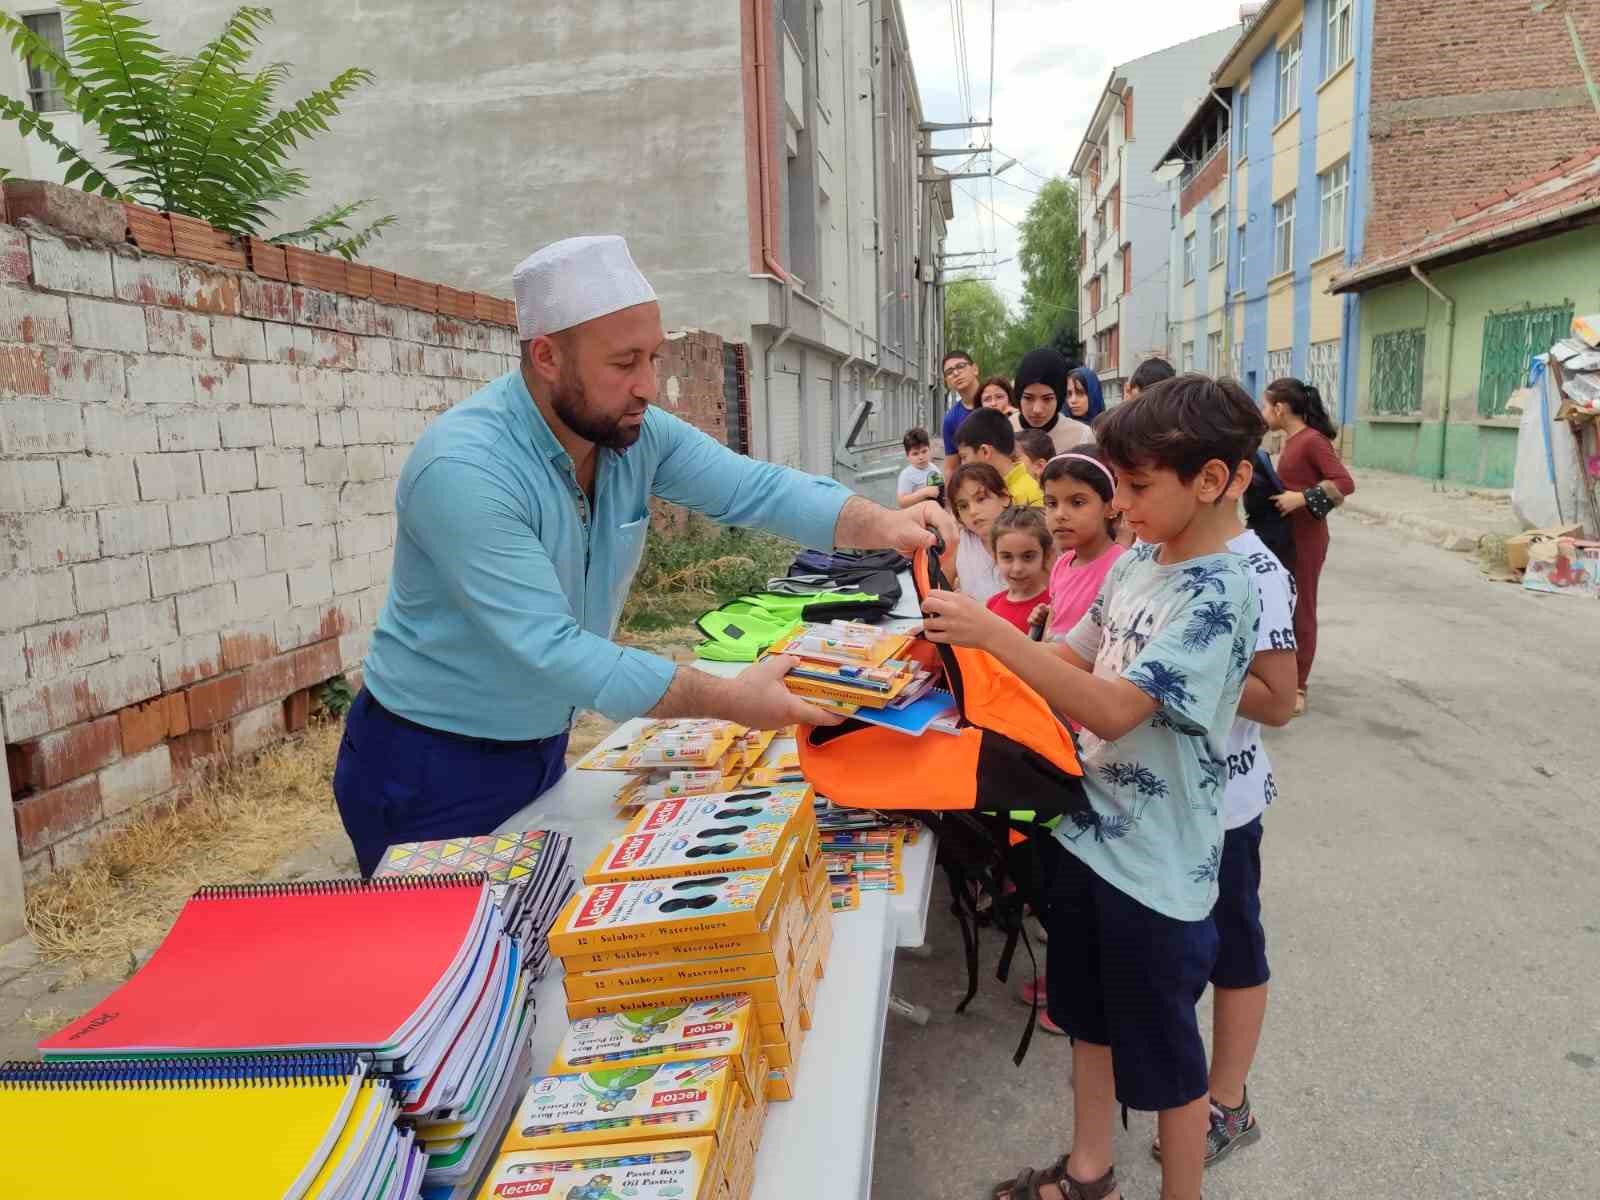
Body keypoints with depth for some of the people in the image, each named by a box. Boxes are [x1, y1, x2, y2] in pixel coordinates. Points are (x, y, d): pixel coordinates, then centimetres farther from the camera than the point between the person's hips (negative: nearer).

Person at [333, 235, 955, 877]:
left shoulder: (637, 432, -8)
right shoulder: (464, 469, -29)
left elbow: (753, 487, -11)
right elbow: (548, 650, -34)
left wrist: (879, 523, -29)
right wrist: (727, 699, -36)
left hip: (542, 750, 7)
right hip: (432, 775, -6)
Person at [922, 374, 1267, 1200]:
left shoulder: (1216, 592, -22)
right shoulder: (1137, 563, 2)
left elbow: (1113, 710, -30)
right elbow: (1071, 657, 11)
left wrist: (991, 633, -31)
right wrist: (969, 639, -1)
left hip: (1156, 864, -8)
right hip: (1090, 829, 8)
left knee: (1165, 1056, 12)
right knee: (1088, 1017, 24)